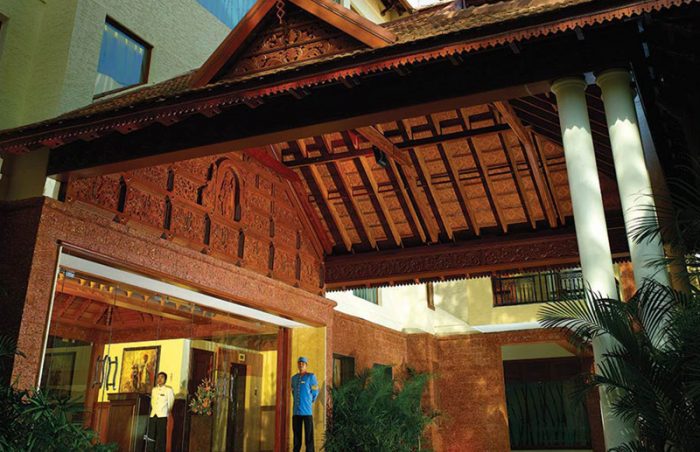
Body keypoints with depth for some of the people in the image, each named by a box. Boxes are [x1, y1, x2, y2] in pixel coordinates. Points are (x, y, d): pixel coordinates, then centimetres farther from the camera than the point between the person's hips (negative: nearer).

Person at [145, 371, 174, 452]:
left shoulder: (168, 390, -2)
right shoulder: (154, 389, 13)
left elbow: (170, 404, 0)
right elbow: (152, 402, 19)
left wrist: (167, 413, 5)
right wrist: (154, 410, 13)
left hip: (162, 416, -5)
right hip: (153, 415, 5)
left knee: (161, 437, -6)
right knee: (150, 437, 3)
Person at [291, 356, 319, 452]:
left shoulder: (311, 376, -3)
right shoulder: (294, 378, 14)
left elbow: (315, 392, 0)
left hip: (307, 411, -5)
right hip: (296, 411, 5)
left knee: (309, 435, -3)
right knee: (296, 435, 9)